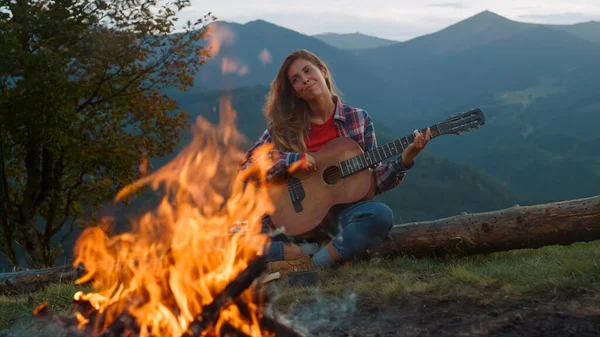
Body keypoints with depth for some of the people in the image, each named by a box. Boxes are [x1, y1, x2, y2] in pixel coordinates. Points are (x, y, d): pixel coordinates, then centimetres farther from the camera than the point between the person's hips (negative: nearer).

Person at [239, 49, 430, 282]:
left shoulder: (358, 119, 5)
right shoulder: (284, 125, 5)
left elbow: (374, 180, 4)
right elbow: (246, 164, -3)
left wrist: (405, 159, -13)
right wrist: (291, 160, -16)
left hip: (340, 213, 0)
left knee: (380, 215, -33)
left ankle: (311, 265, -21)